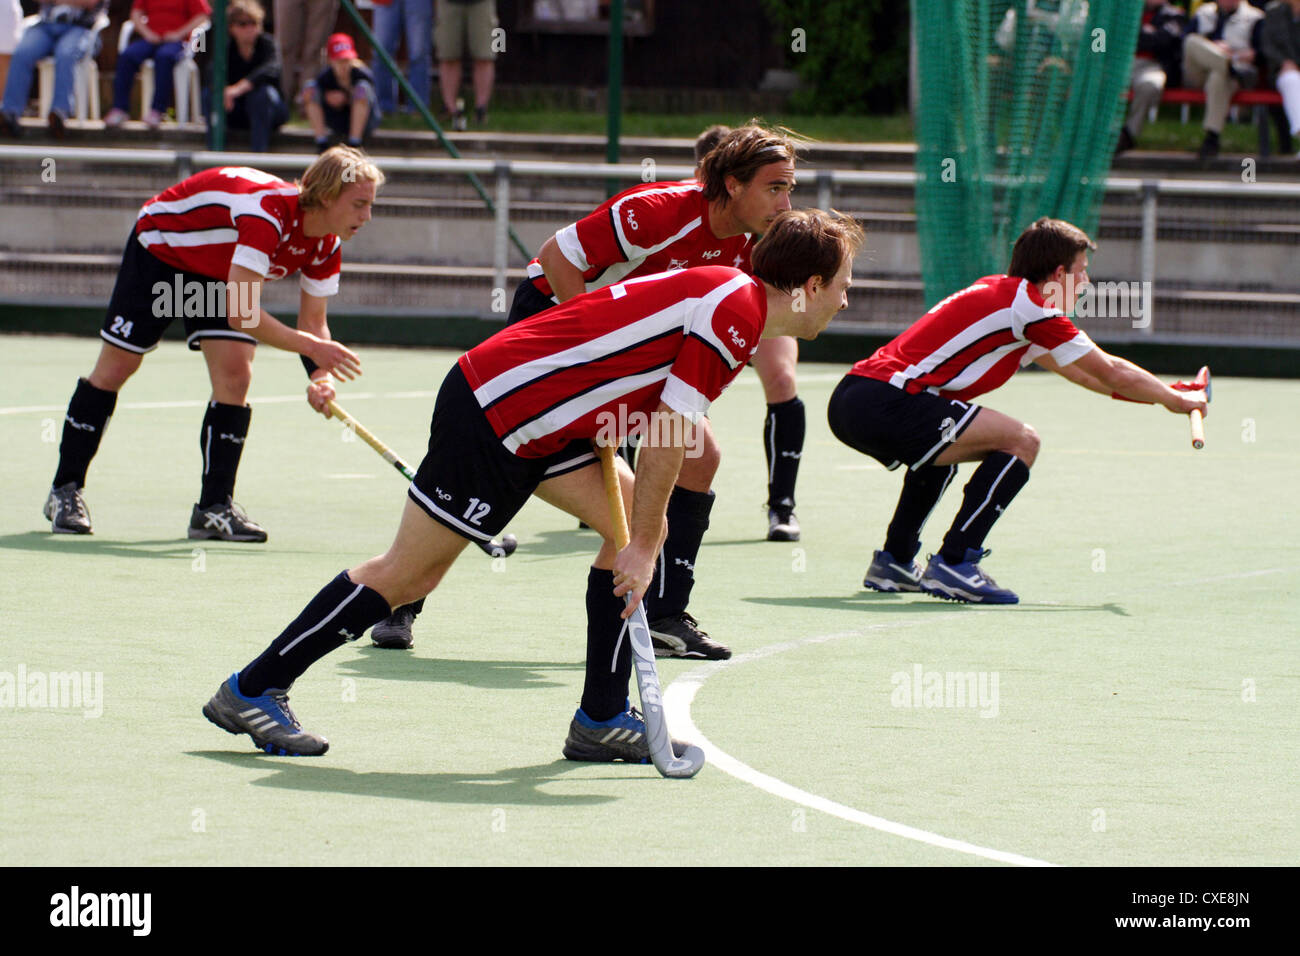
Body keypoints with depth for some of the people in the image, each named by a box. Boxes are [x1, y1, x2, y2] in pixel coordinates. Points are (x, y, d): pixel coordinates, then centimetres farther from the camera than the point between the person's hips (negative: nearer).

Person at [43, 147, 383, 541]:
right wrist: (310, 346, -48)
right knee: (115, 367, 1)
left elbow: (313, 323, -8)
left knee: (235, 375, -10)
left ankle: (215, 508, -5)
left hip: (219, 276, 6)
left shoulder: (327, 247, -18)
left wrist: (319, 378, -28)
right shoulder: (268, 213, -42)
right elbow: (240, 314, -47)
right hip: (160, 244, -6)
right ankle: (65, 490, 15)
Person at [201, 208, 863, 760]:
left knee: (637, 522, 5)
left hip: (538, 422, 10)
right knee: (405, 575, -3)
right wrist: (641, 548, -12)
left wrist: (644, 530, 12)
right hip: (491, 418, -10)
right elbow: (666, 437, -19)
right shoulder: (735, 313, -18)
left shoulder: (727, 292, 12)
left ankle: (602, 718, 8)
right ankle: (252, 689, 6)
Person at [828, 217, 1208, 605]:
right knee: (1021, 442, -8)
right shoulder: (1031, 306, -5)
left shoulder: (1000, 292, 24)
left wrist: (1164, 393, 40)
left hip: (849, 400, 10)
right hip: (882, 402, -10)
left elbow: (1079, 371, 35)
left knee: (943, 441, 36)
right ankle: (953, 565, -10)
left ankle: (893, 562, 30)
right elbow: (1111, 373, 2)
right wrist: (1173, 399, 19)